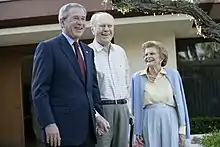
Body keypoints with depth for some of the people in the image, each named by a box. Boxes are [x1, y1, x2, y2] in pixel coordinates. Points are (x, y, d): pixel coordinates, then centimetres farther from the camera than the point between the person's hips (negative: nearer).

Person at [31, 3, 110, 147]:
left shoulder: (88, 51, 16)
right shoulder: (48, 48, -4)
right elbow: (39, 90, -10)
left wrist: (98, 114, 9)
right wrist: (48, 124, -17)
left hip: (88, 126, 6)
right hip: (63, 127, -6)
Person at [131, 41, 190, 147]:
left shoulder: (173, 74, 3)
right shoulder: (137, 78, 4)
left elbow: (180, 102, 5)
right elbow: (136, 106, 5)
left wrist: (182, 129, 3)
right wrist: (137, 131, 3)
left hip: (170, 121, 0)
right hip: (149, 122, 0)